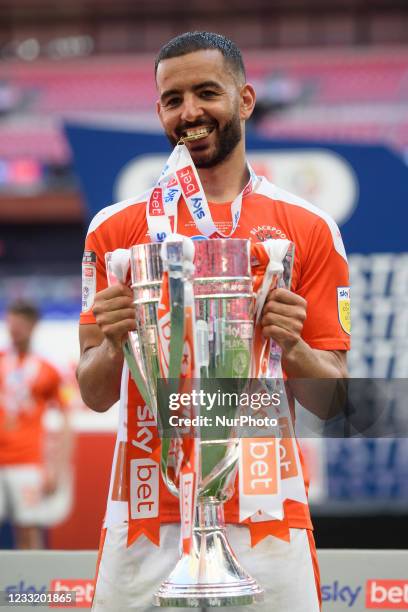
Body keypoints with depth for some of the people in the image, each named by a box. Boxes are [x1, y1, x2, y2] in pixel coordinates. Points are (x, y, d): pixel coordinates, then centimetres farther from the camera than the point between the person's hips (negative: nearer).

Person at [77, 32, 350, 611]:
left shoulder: (308, 230, 5)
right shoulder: (117, 228, 7)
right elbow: (95, 395, 8)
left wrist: (293, 350, -15)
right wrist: (114, 345, -13)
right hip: (145, 519, 1)